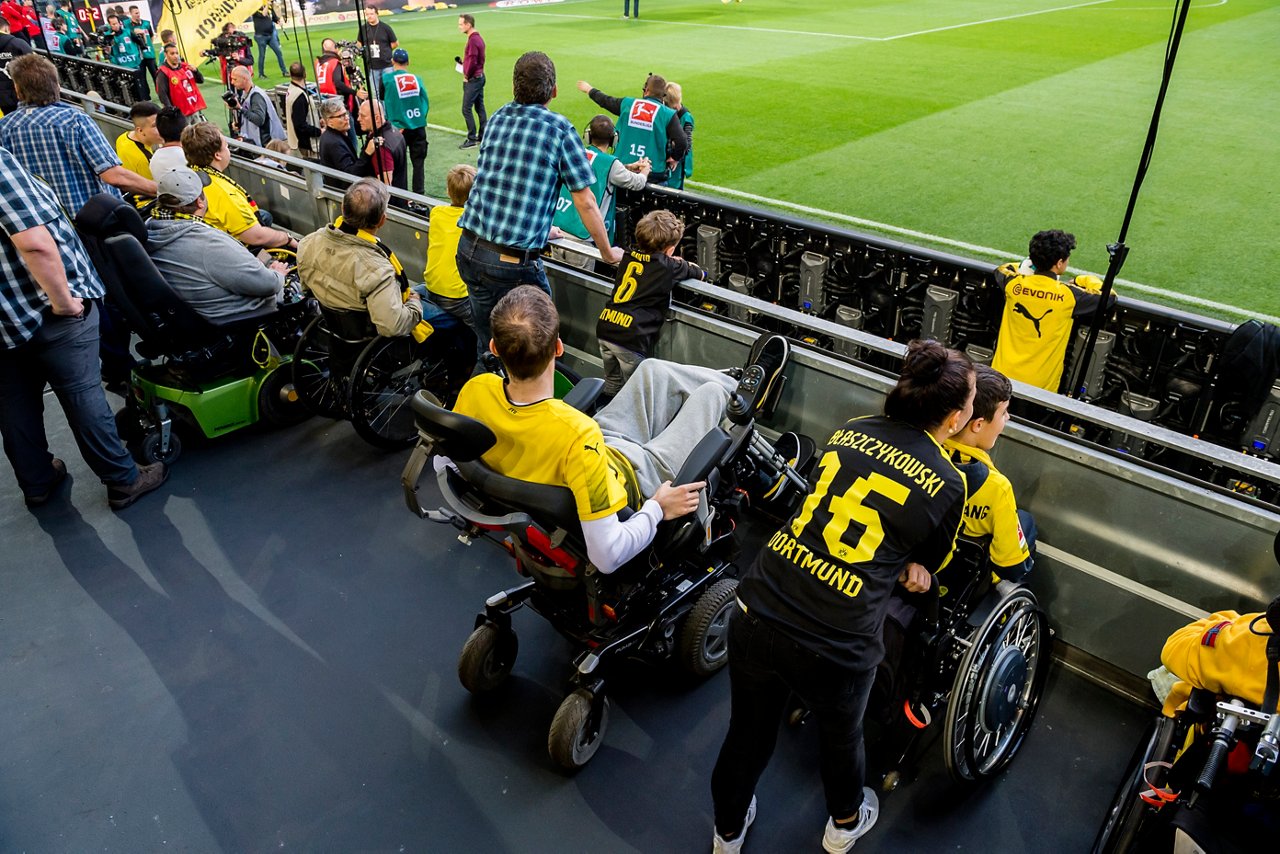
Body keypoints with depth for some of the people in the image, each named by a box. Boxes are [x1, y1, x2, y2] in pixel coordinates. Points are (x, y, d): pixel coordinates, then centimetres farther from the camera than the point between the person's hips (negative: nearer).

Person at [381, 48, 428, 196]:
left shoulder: (386, 77, -6)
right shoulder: (416, 78, 1)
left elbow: (382, 97, 6)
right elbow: (426, 102, 2)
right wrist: (421, 118, 11)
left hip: (399, 128, -1)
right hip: (418, 127, 2)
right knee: (418, 163, 8)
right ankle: (419, 194, 8)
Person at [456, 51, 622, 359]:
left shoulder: (497, 118, 11)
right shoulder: (559, 129, -7)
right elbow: (585, 202, -5)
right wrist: (608, 253, 10)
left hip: (469, 249, 6)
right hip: (513, 262, -6)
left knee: (487, 345, 19)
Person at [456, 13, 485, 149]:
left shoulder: (472, 40, -19)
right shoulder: (478, 38, 11)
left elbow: (472, 62, -23)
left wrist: (466, 76, -10)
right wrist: (462, 62, 9)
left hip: (472, 80, -10)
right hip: (480, 77, 10)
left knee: (466, 109, -6)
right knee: (480, 108, 13)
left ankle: (472, 139, -3)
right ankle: (482, 136, 19)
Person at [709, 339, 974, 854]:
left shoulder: (850, 432, 5)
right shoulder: (948, 485, -5)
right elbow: (931, 564, 13)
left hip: (755, 615, 3)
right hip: (834, 648, -3)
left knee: (747, 733, 27)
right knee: (840, 737, 30)